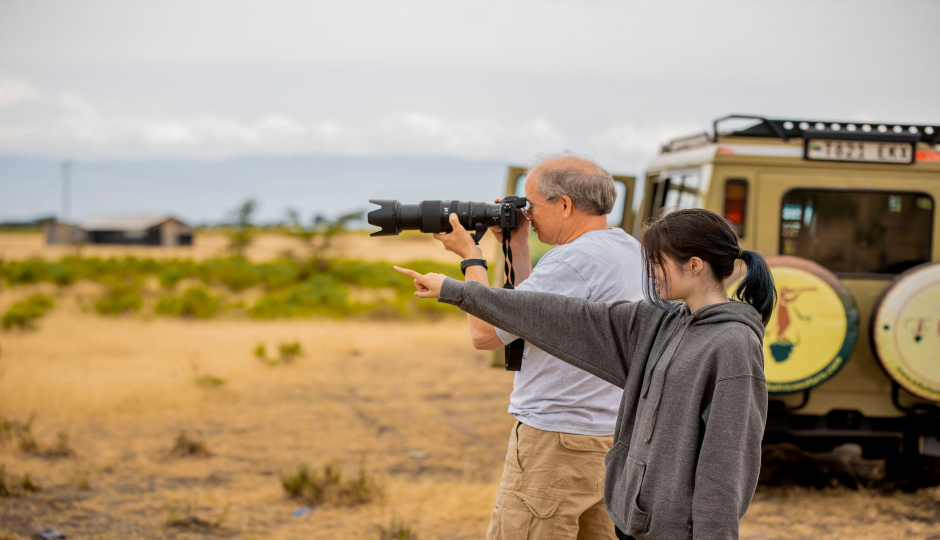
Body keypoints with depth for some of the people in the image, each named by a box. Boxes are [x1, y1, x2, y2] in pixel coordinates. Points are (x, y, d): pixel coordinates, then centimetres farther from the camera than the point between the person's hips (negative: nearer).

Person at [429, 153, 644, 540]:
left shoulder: (574, 260, -19)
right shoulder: (628, 249, 11)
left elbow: (486, 333, -14)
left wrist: (470, 256, -2)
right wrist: (517, 248, 16)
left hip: (559, 445, -10)